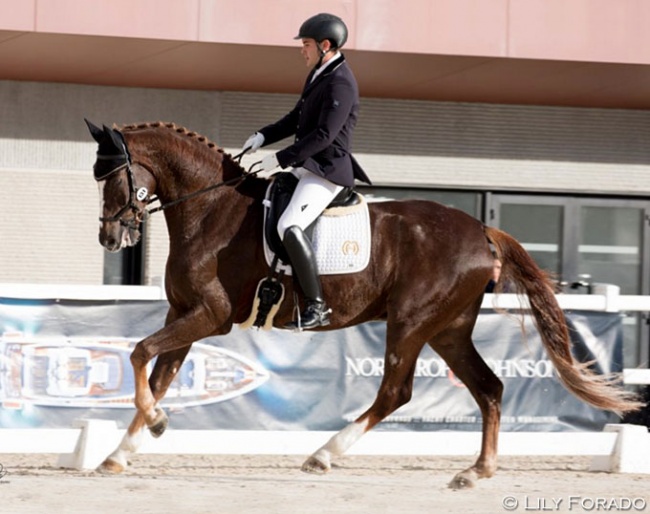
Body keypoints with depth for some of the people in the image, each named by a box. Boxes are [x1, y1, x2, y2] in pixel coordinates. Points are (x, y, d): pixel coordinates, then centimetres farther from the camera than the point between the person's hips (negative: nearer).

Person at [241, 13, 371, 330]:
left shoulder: (340, 84, -19)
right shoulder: (318, 75, 13)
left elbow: (324, 135, -25)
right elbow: (297, 118, 24)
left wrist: (281, 159, -23)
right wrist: (264, 136, 10)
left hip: (326, 172, -11)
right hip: (306, 167, 11)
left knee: (289, 227, -29)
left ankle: (317, 307, -25)